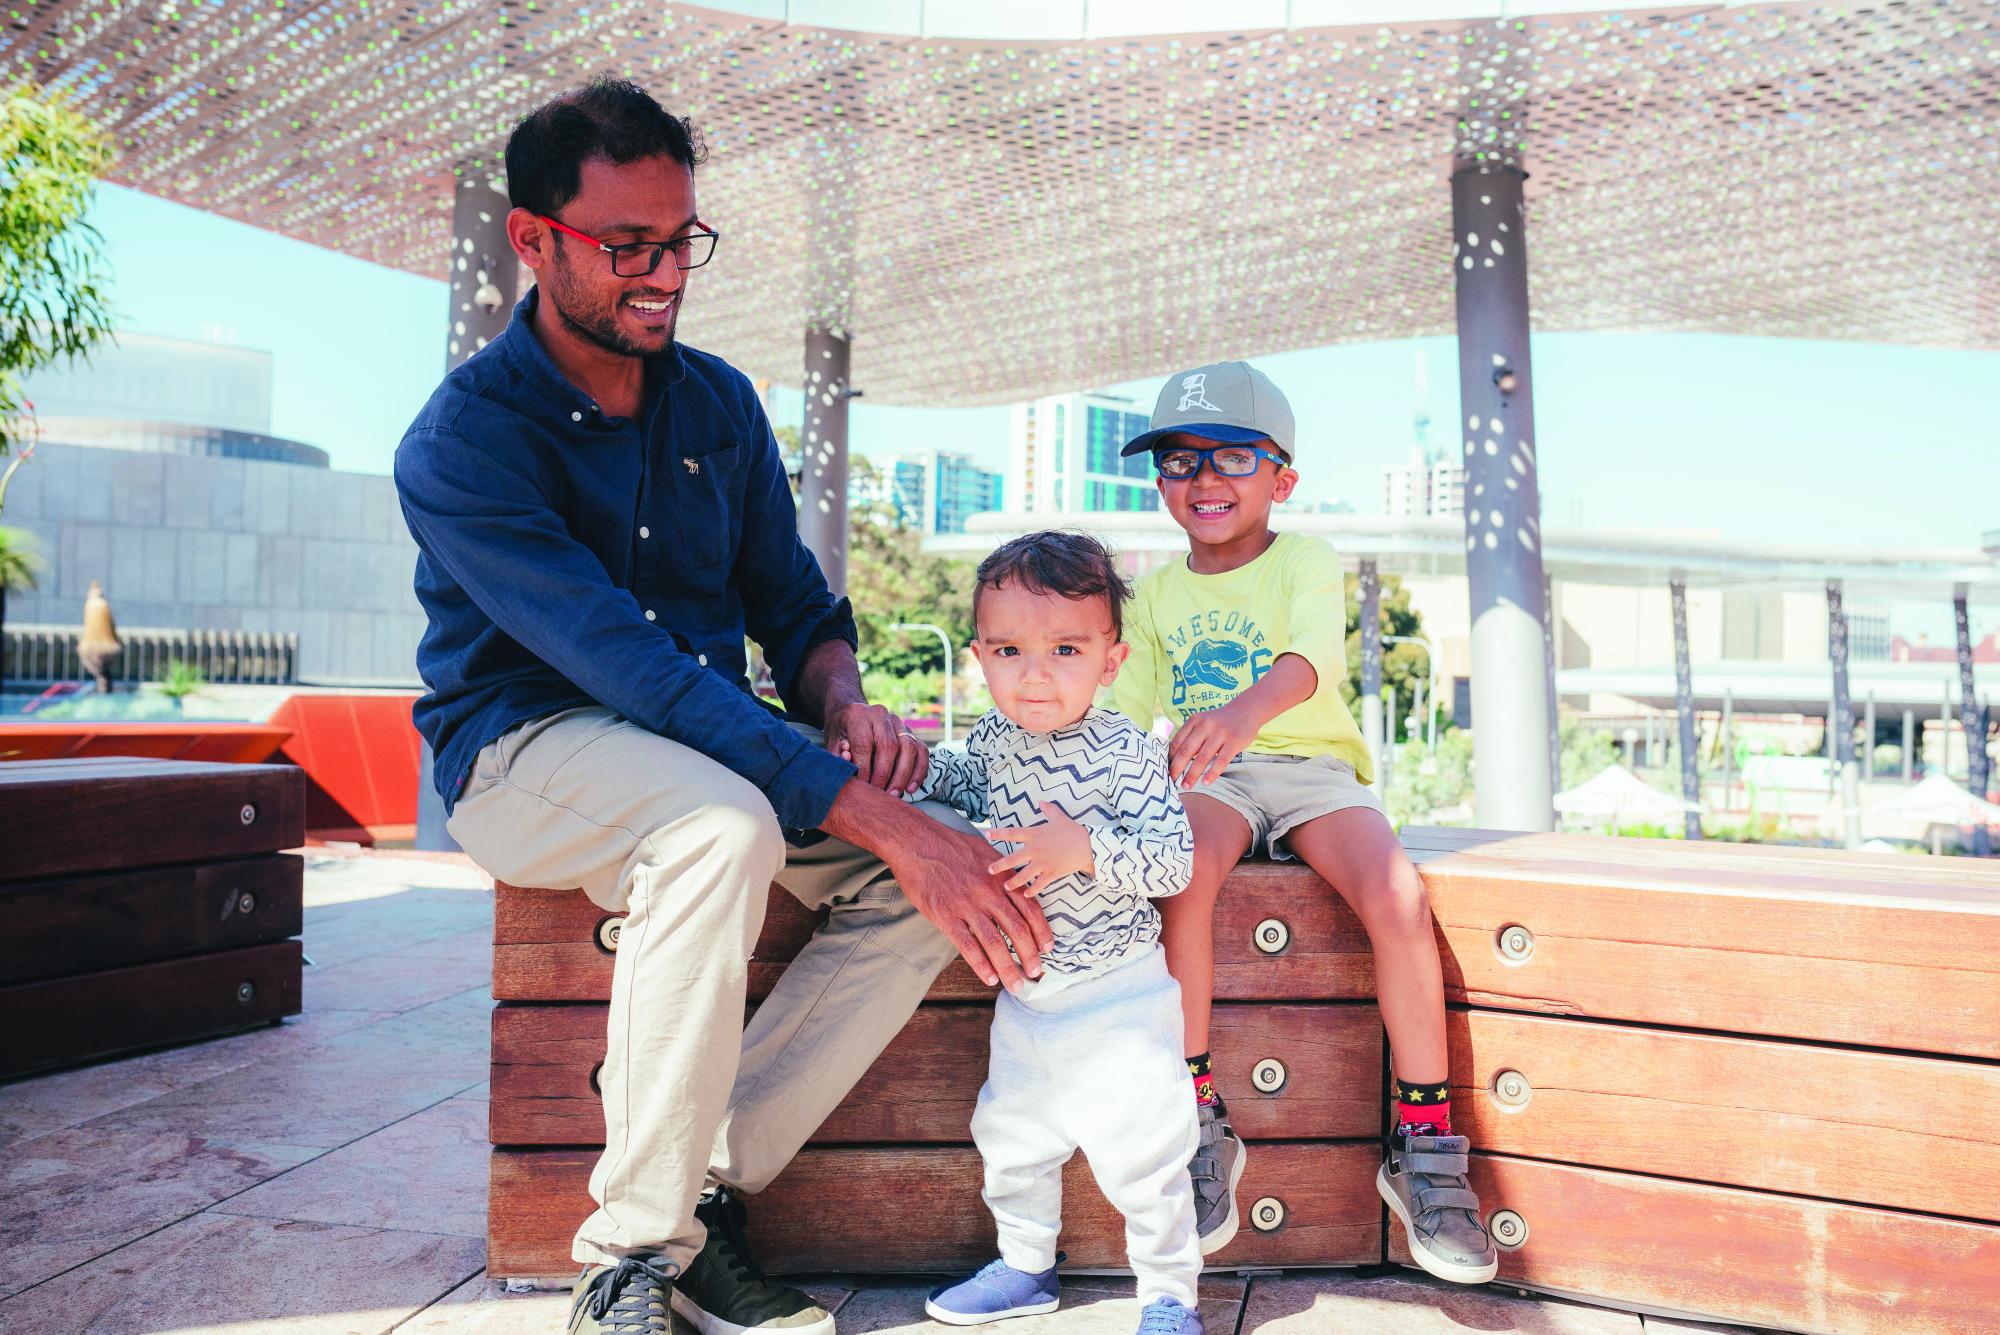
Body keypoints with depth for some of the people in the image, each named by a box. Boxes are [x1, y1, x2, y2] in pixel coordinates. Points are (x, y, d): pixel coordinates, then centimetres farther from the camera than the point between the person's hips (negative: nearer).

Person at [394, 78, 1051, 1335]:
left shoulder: (720, 403, 4)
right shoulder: (462, 439, -16)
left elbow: (795, 604, 10)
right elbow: (630, 665, -29)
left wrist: (841, 698, -16)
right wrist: (877, 817, -35)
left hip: (711, 734, 6)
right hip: (527, 748, -5)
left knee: (942, 869, -18)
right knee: (721, 828, -38)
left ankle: (706, 1191, -12)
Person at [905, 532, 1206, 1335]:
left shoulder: (1125, 755, -20)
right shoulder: (990, 741, -2)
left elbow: (1175, 861, -22)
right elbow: (963, 781, 20)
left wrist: (1085, 849, -33)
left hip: (1117, 998, -6)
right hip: (1023, 992, 7)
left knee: (1139, 1153, 1)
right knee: (1010, 1138, 20)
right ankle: (1026, 1267, 42)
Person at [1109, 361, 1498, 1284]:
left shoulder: (1305, 562, -2)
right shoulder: (1159, 593, 12)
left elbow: (1309, 656, -25)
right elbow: (1123, 708, 9)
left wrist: (1243, 710, -48)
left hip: (1312, 767, -1)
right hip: (1212, 782, 2)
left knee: (1399, 896, -29)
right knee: (1184, 866, -34)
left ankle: (1423, 1142, -10)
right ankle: (1198, 1121, -19)